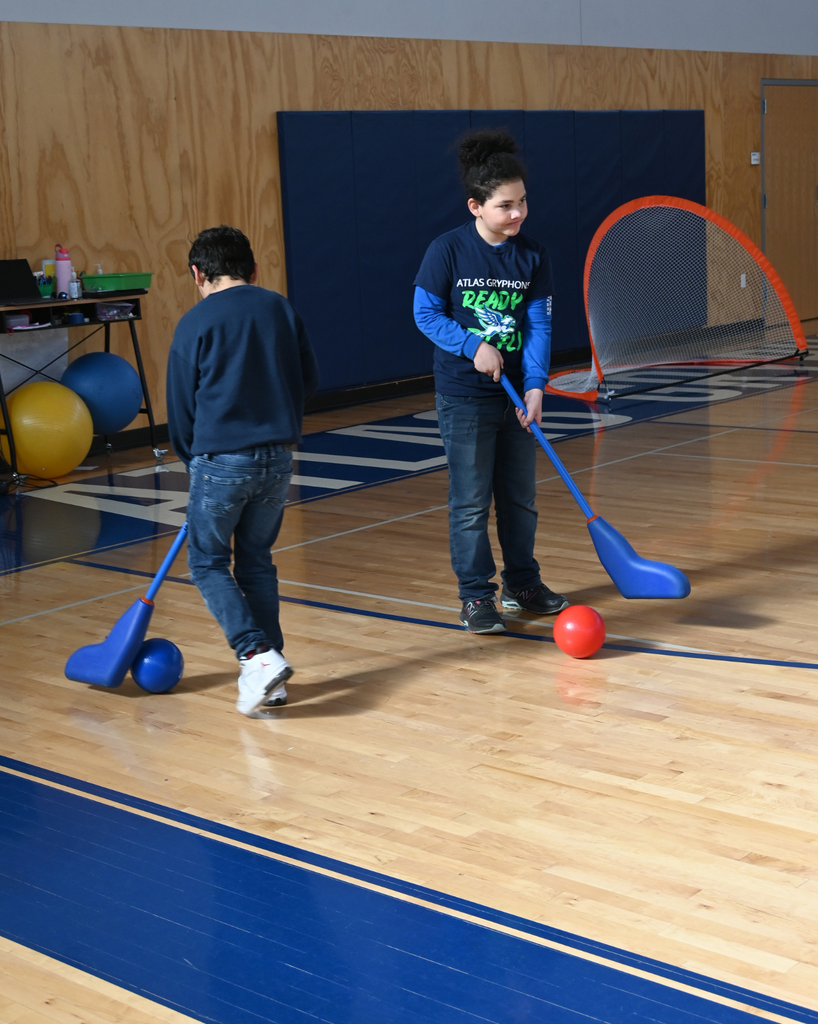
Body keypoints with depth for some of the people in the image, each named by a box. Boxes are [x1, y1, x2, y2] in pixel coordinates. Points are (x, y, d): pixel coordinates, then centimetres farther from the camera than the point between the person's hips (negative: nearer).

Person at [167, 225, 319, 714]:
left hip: (221, 458, -4)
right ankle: (270, 676, 16)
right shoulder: (281, 309, 7)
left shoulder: (196, 323, -4)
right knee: (257, 560, 16)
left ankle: (259, 656, -8)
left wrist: (193, 460, 18)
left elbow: (181, 405, 2)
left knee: (208, 562, 9)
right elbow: (309, 380, 12)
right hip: (278, 457, 4)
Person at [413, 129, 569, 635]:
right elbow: (426, 313, -5)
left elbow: (538, 325, -2)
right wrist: (474, 346, -17)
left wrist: (535, 385, -14)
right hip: (464, 396, -4)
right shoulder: (447, 250, -10)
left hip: (517, 393, 4)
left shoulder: (533, 256, 0)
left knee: (520, 497, 14)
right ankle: (476, 595, 11)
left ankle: (522, 582, 30)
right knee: (471, 501, 1)